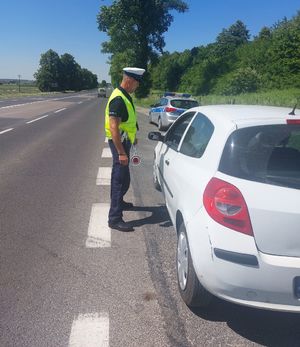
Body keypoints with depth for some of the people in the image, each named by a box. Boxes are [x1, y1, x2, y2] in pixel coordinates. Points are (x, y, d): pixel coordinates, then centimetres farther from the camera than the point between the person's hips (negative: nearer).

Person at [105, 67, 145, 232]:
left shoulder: (124, 96, 10)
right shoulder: (118, 99, -22)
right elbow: (113, 127, -28)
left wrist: (133, 136, 29)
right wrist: (121, 153, -29)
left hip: (123, 140, 10)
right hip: (119, 143, -10)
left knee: (120, 176, 24)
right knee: (121, 179, -8)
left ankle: (118, 202, 43)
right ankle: (115, 218, -2)